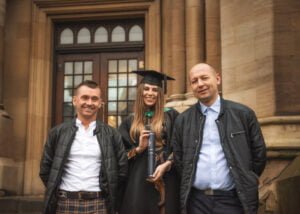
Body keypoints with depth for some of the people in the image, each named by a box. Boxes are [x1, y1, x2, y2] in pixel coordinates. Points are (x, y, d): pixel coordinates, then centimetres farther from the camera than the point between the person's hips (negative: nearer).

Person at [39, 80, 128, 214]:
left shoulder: (111, 134, 4)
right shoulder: (58, 132, 4)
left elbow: (122, 170, 7)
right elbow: (45, 169, 8)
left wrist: (107, 194, 5)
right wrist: (56, 193, 6)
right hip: (65, 203, 0)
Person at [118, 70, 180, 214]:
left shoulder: (171, 116, 5)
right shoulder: (129, 122, 9)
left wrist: (166, 165, -12)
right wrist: (139, 148, -9)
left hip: (166, 180, -1)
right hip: (138, 181, 1)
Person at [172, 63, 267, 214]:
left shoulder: (243, 114, 0)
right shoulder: (183, 120, 4)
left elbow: (258, 154, 4)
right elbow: (178, 159, 12)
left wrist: (245, 185, 6)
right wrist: (190, 184, 9)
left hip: (233, 200, -1)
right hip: (196, 201, 2)